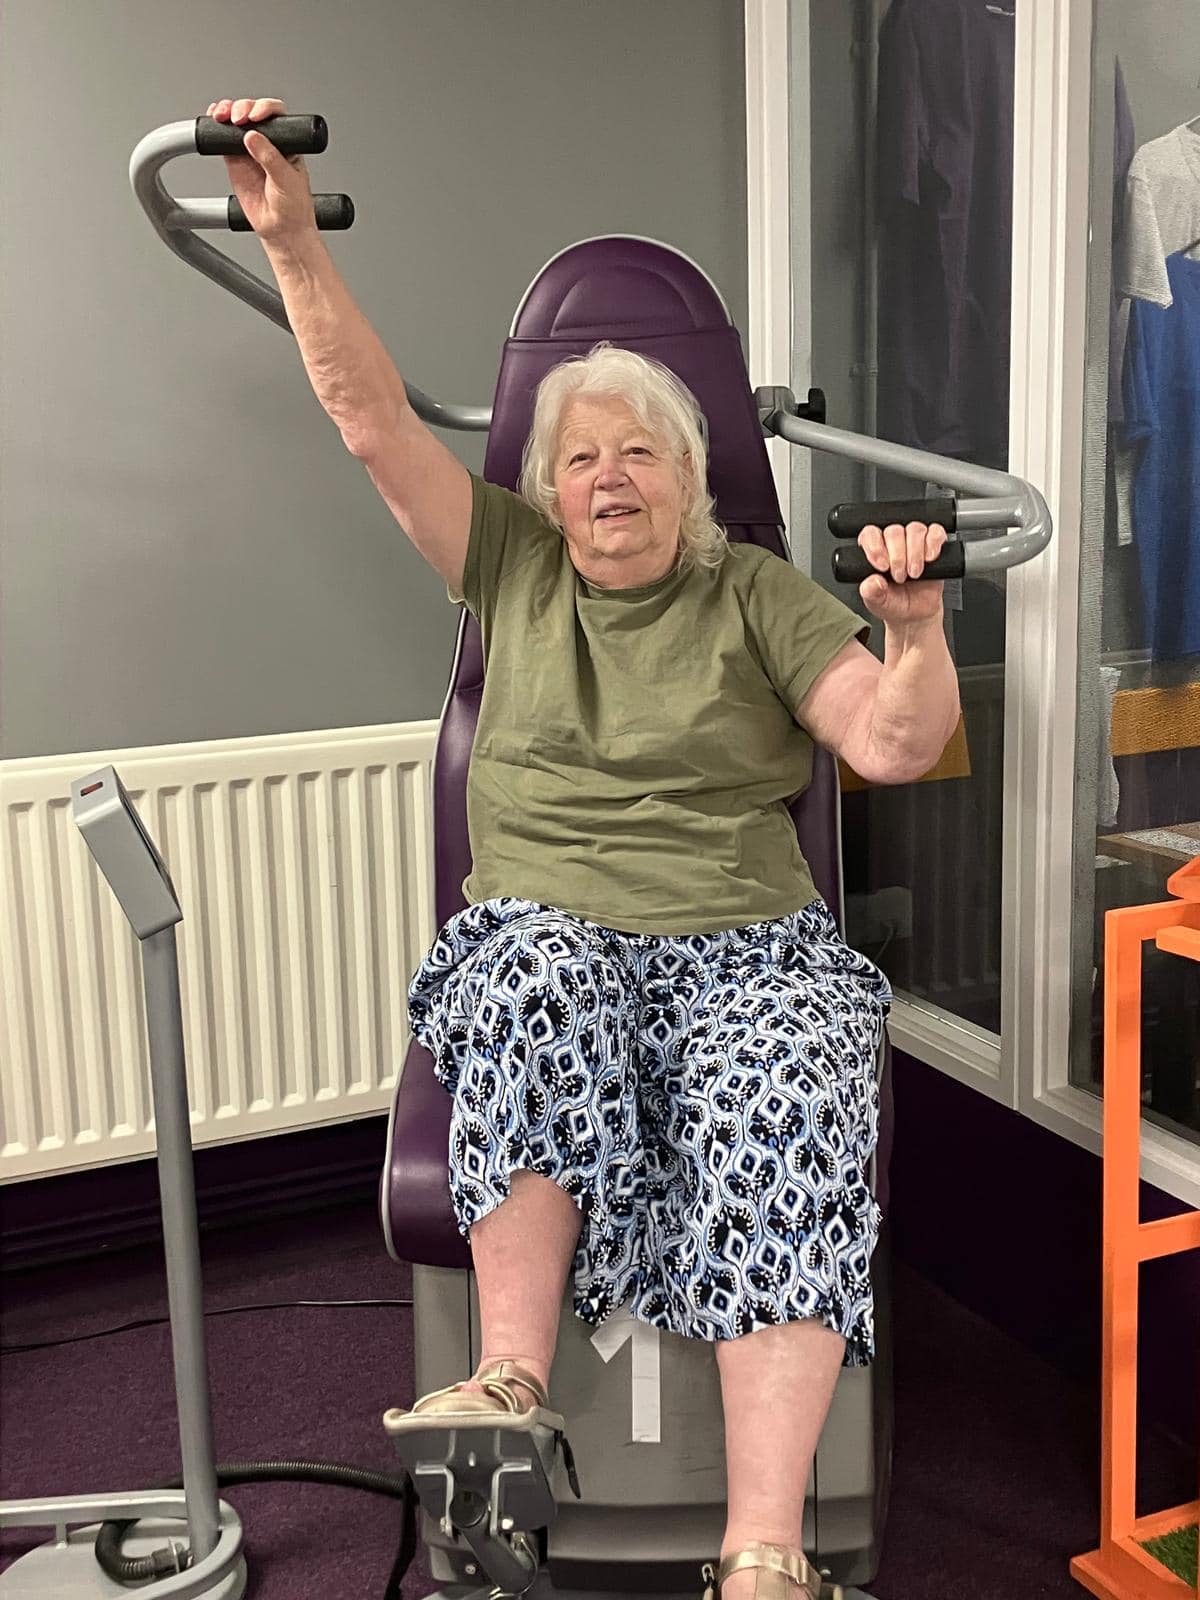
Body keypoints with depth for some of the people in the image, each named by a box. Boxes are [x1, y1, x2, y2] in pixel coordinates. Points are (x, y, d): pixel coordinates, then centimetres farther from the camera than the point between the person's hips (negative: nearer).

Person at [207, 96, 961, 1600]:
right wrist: (294, 246, 1)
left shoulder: (757, 592, 14)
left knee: (788, 1100, -32)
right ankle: (515, 1382, -35)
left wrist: (914, 627, -16)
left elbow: (895, 747, 3)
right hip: (547, 927, 1)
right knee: (537, 982, -36)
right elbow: (373, 420, 10)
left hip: (745, 947, 0)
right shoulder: (511, 563, 18)